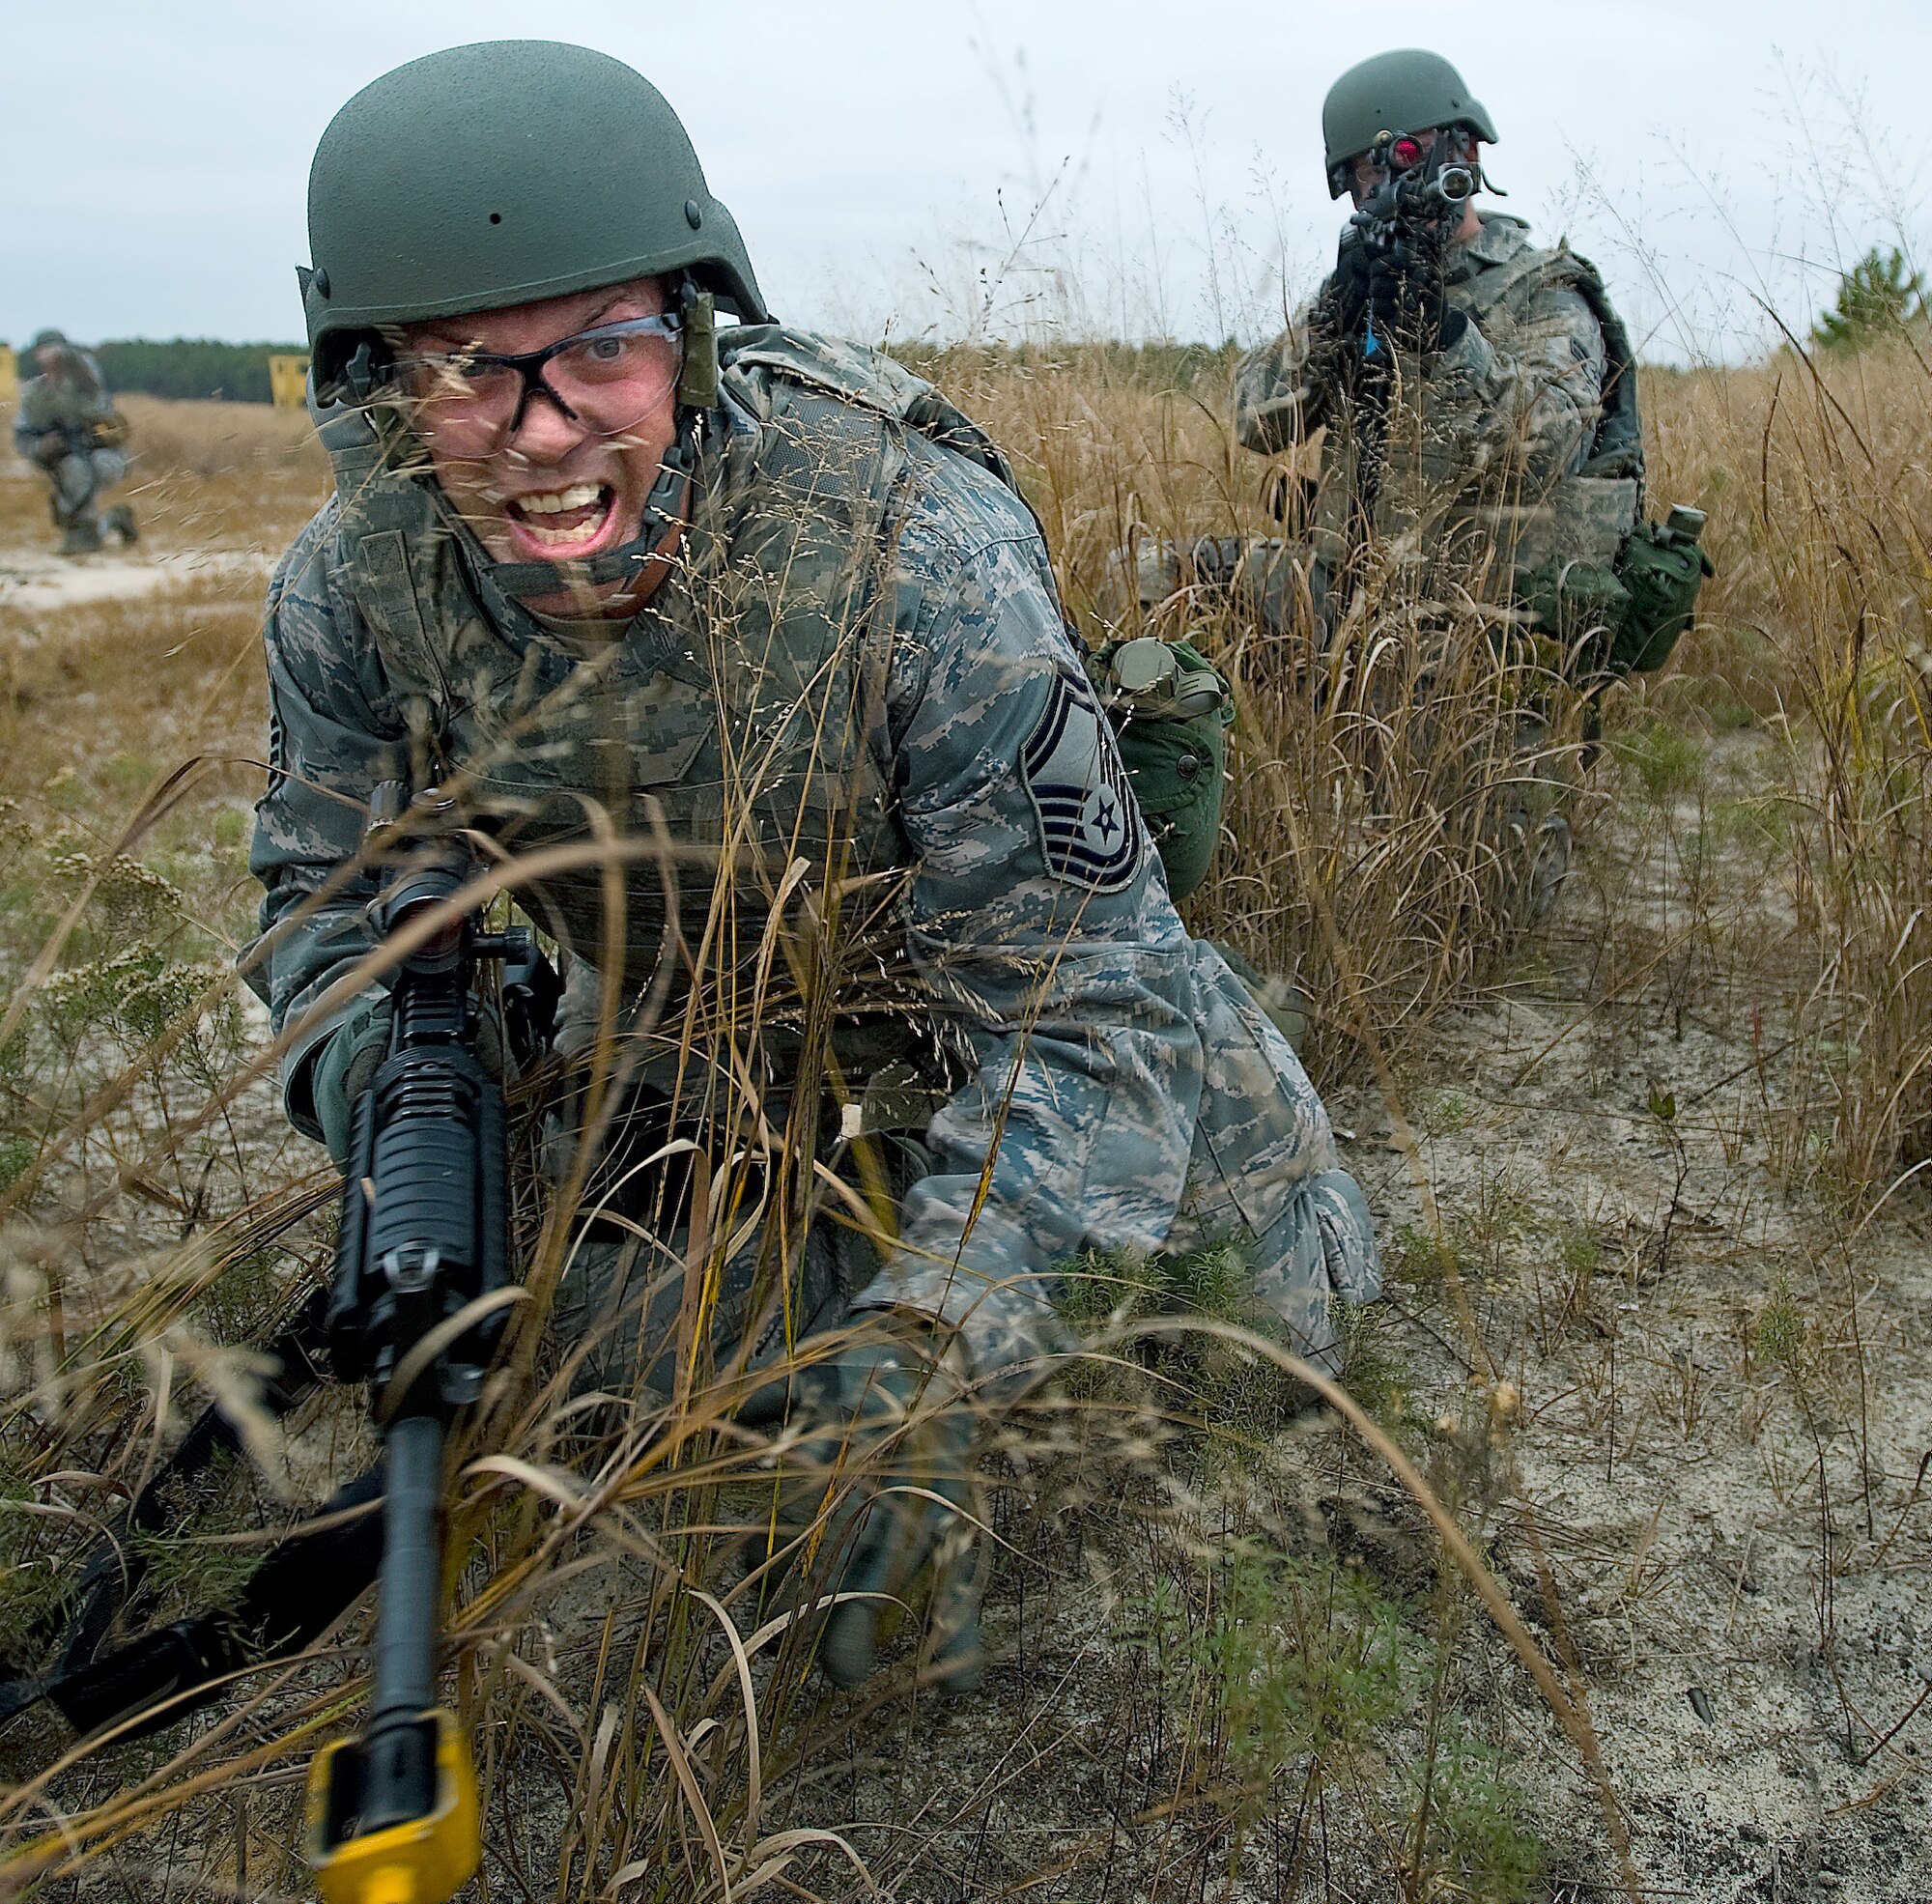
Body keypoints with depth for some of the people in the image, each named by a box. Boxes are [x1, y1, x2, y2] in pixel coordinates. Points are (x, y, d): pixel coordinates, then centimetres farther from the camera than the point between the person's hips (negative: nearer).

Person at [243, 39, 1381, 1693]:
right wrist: (374, 1059, -32)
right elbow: (332, 887, -7)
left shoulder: (916, 549, -39)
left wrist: (929, 1353, -48)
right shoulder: (355, 588, -23)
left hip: (1021, 965, -3)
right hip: (683, 1019, 4)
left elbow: (1075, 1006, -37)